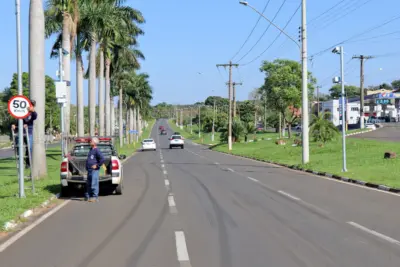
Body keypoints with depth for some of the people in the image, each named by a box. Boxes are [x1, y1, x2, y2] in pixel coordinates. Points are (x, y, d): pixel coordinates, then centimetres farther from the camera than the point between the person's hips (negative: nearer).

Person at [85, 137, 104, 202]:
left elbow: (102, 159, -21)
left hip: (94, 170, -10)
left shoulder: (97, 150, -12)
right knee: (88, 184, 14)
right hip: (89, 170, 10)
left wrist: (97, 165, -15)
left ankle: (95, 197, -3)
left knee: (94, 184, -7)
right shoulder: (91, 150, 17)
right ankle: (88, 196, 21)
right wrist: (87, 167, 22)